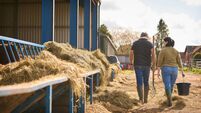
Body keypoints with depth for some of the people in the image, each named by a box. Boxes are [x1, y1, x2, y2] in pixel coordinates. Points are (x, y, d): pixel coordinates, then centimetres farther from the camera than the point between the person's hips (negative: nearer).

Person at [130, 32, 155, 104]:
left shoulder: (135, 43, 6)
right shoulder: (150, 44, 3)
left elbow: (131, 54, 2)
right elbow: (153, 54, -8)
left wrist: (131, 63, 12)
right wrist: (154, 64, -3)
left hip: (137, 65, 0)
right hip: (147, 65, 1)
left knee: (139, 82, 1)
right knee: (146, 82, 13)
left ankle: (141, 99, -12)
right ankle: (145, 99, 16)